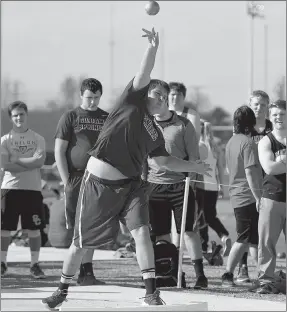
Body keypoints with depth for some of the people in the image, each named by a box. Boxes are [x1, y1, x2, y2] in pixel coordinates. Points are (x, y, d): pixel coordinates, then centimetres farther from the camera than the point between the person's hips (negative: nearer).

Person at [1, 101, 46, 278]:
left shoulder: (38, 139, 6)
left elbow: (40, 161, -10)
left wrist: (17, 160, -9)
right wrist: (30, 164, -12)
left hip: (33, 189, 0)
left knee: (34, 229, 0)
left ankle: (35, 264, 6)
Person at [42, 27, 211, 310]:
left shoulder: (155, 133, 14)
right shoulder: (133, 101, 0)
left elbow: (165, 161, 27)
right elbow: (144, 74, -14)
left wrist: (194, 167, 22)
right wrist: (153, 48, -27)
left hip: (130, 185, 5)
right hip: (98, 183, -5)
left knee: (141, 232, -17)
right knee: (81, 242, 4)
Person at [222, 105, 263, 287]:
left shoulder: (231, 142, 12)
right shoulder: (248, 143, -15)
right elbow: (250, 172, -20)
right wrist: (258, 197, -19)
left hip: (237, 195, 9)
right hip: (249, 196, -9)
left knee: (253, 239, 13)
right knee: (245, 239, -4)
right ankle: (228, 275, -5)